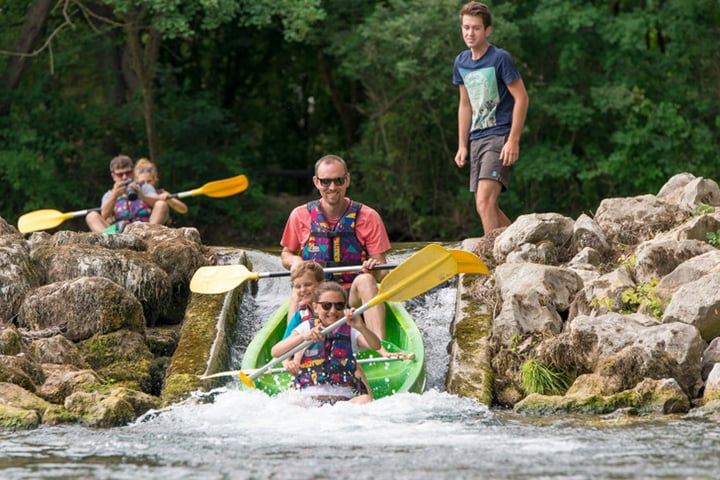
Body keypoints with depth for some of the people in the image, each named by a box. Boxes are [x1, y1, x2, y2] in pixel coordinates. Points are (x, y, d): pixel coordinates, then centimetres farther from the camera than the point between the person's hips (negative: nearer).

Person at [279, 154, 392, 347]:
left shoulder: (367, 217, 2)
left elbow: (382, 272, 0)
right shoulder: (300, 215, 7)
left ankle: (380, 346, -47)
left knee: (365, 280, -34)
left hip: (353, 296, -1)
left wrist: (375, 268, -25)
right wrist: (294, 261, -5)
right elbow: (286, 254, 20)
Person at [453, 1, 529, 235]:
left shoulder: (500, 59, -10)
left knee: (485, 202, -19)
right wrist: (462, 145, 16)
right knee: (486, 207, 9)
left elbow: (521, 98, -11)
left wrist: (513, 141, -17)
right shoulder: (461, 62, 10)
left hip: (499, 137, -8)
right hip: (477, 140, 8)